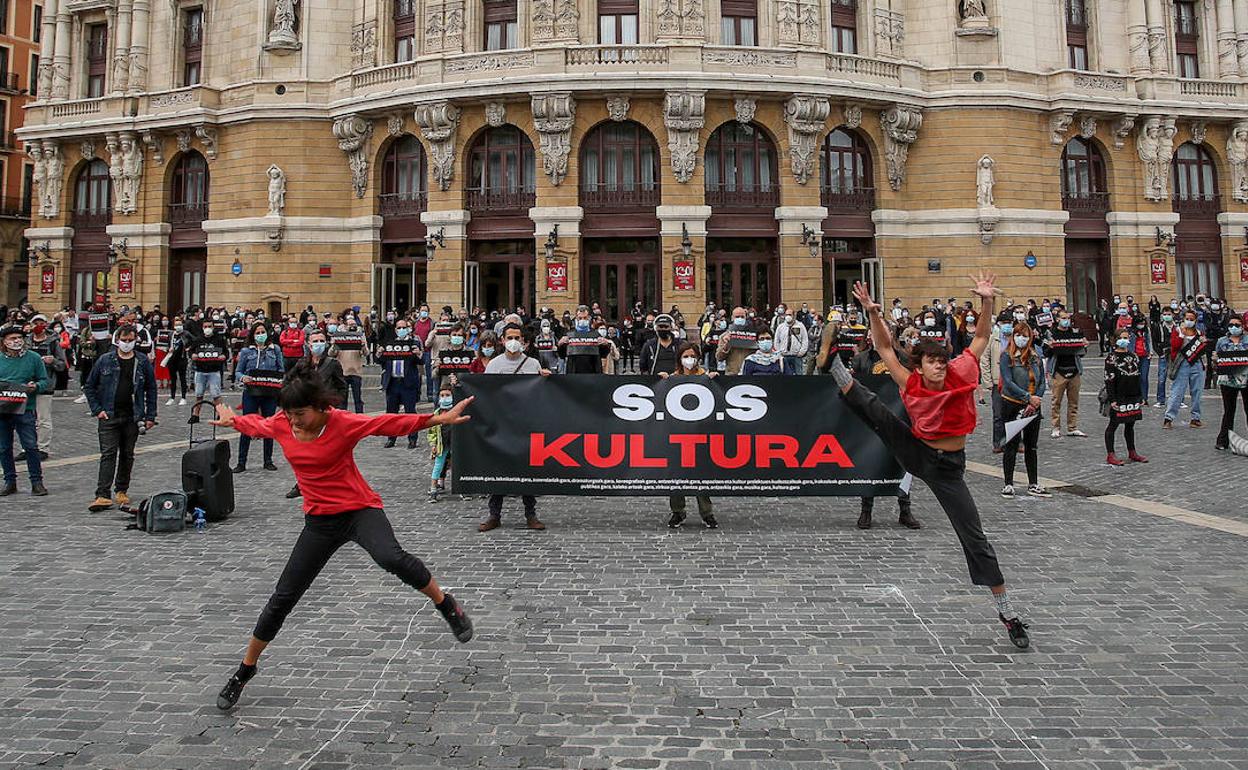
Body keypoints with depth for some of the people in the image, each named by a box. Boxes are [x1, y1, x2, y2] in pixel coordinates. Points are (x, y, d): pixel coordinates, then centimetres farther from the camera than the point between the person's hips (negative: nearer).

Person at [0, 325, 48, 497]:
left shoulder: (33, 358, 1)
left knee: (31, 446, -5)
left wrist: (35, 386, -15)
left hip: (25, 410, -3)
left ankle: (36, 482, 3)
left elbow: (45, 380, 5)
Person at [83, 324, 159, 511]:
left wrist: (150, 416, 2)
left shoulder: (143, 361, 3)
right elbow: (89, 386, 8)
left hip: (133, 417, 1)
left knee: (127, 455, 10)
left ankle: (122, 491, 24)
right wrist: (97, 410, -2)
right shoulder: (105, 360, 1)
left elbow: (151, 389, 7)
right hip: (109, 416, -1)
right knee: (108, 454, -8)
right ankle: (103, 496, -11)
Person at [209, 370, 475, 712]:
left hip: (360, 510, -4)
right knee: (282, 598, 7)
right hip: (320, 521, 5)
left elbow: (391, 423, -21)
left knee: (392, 559, -35)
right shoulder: (280, 426, -3)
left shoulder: (342, 423, -18)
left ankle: (447, 605, -10)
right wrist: (231, 420, 38)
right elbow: (255, 424, 20)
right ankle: (245, 670, 30)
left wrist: (440, 419, -29)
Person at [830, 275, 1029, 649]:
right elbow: (885, 348, -10)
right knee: (874, 409, -11)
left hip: (947, 467, -1)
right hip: (915, 451, 1)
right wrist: (873, 313, -22)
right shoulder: (912, 384, -12)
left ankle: (1006, 610, 11)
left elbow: (980, 339, -3)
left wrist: (987, 302, -16)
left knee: (974, 536, 0)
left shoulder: (960, 377, -12)